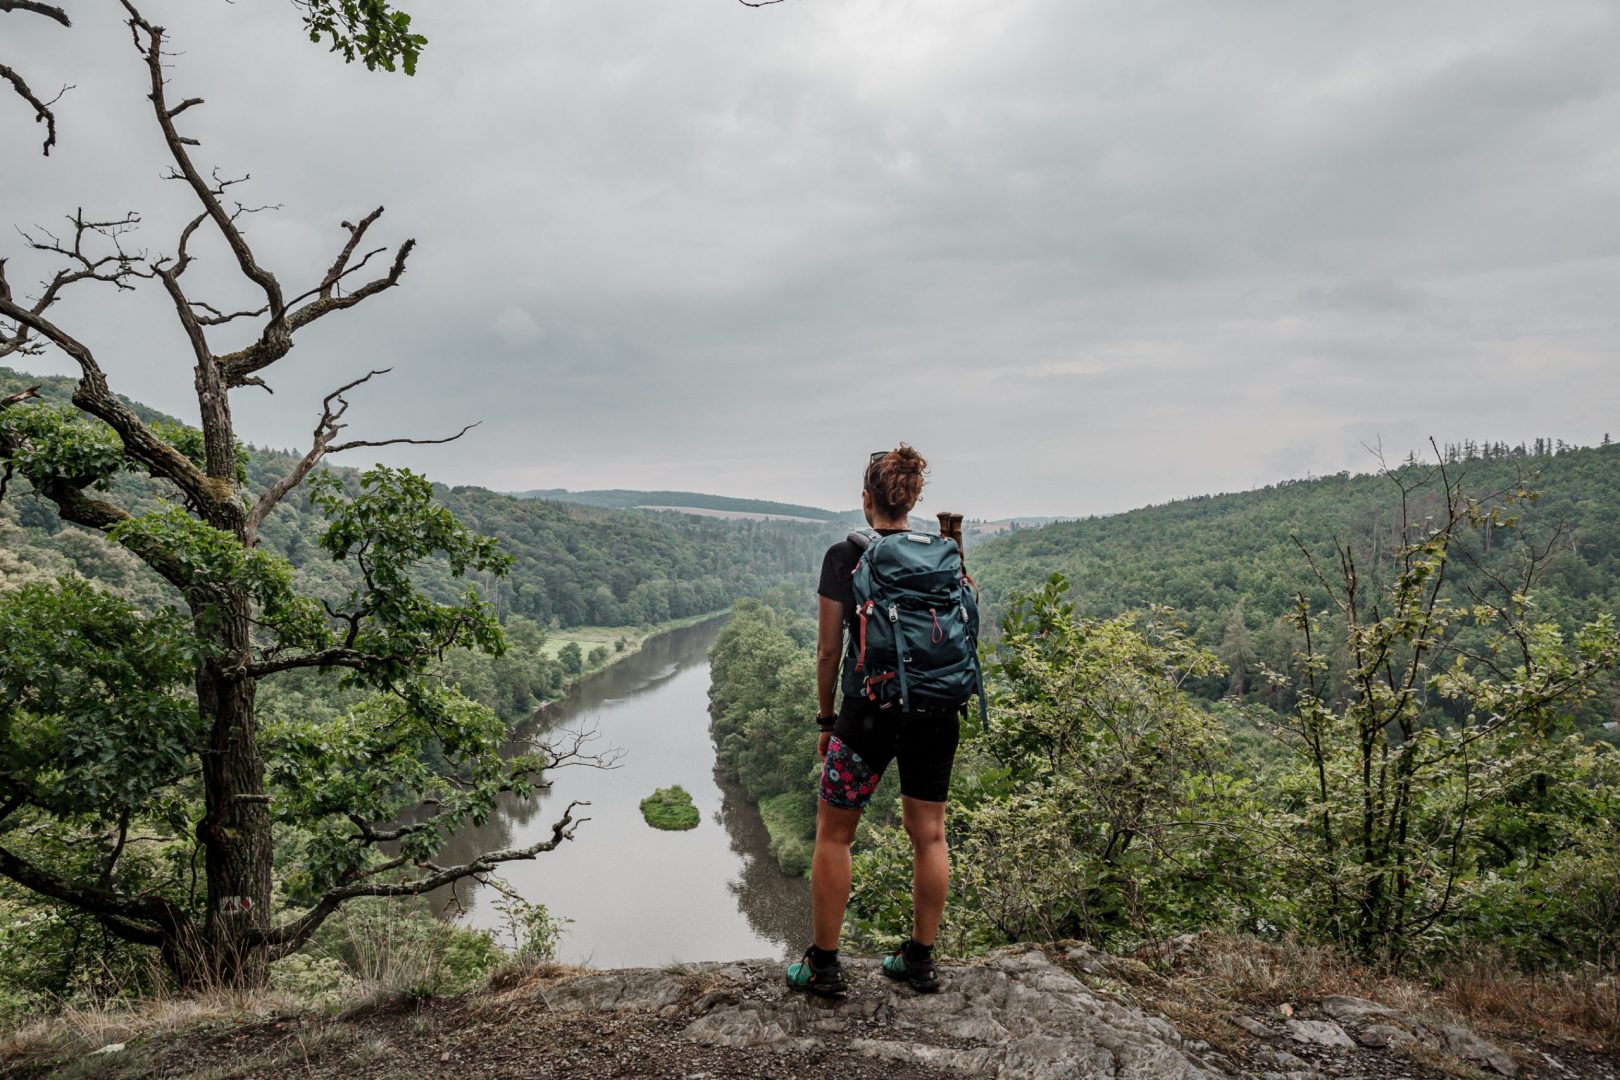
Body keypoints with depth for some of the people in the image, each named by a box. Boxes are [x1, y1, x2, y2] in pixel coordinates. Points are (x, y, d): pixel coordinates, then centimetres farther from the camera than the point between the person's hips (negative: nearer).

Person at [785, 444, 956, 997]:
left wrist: (826, 718, 5)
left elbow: (829, 648, -6)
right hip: (935, 710, 4)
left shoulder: (844, 557, -8)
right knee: (929, 834, 14)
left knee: (833, 834, 11)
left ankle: (823, 964, 17)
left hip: (869, 711, -4)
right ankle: (921, 959, 25)